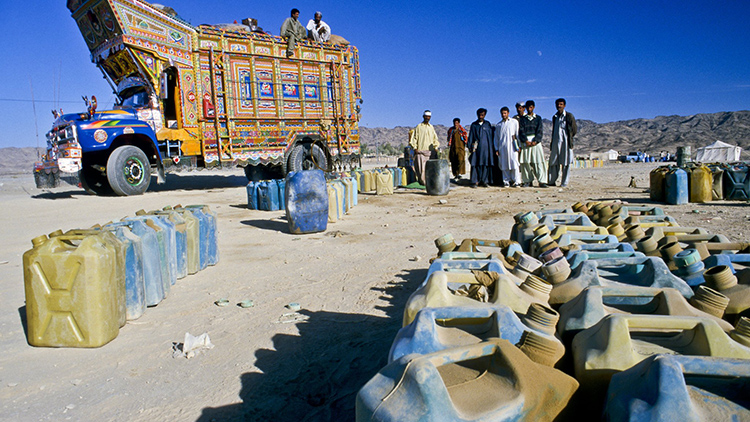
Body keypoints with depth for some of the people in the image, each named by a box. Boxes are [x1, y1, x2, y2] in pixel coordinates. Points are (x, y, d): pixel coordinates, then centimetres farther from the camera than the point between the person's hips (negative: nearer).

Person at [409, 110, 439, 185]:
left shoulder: (431, 127, 16)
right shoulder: (419, 127, 4)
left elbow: (435, 138, 22)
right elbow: (414, 138, 2)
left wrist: (435, 147, 10)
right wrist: (415, 147, -7)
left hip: (429, 150, 4)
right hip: (420, 150, -4)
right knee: (420, 166, -8)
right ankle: (421, 180, -4)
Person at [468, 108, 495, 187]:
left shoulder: (487, 124, 12)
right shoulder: (473, 125, 11)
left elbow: (490, 136, 11)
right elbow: (470, 136, 11)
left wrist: (491, 147, 5)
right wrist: (470, 147, 2)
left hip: (485, 147, 0)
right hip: (476, 147, 0)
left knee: (486, 164, -3)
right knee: (475, 164, -6)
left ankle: (484, 181, 3)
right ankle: (474, 181, -4)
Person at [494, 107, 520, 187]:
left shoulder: (514, 122, 9)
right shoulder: (498, 125, 16)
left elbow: (518, 134, 7)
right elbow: (496, 137, 16)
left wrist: (519, 146, 0)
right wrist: (496, 149, 9)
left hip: (512, 146, -2)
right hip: (502, 147, 2)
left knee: (514, 162, -10)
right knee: (504, 164, 0)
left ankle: (516, 181, -6)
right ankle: (506, 181, 6)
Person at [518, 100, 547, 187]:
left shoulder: (538, 118, 12)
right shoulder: (522, 119, 12)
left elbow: (539, 131, 2)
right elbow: (521, 131, 2)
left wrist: (535, 141, -13)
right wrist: (526, 141, -14)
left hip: (536, 141, -1)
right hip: (525, 142, 1)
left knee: (539, 162, -9)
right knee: (526, 162, -3)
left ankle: (542, 181, -12)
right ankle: (528, 181, 4)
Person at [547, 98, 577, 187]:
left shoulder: (569, 116, 0)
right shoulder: (554, 117, 16)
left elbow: (574, 129, 2)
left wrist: (568, 137, 6)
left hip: (565, 142, -5)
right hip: (556, 142, 5)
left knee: (566, 163, -2)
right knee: (553, 163, 3)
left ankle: (564, 182, 2)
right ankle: (552, 181, 8)